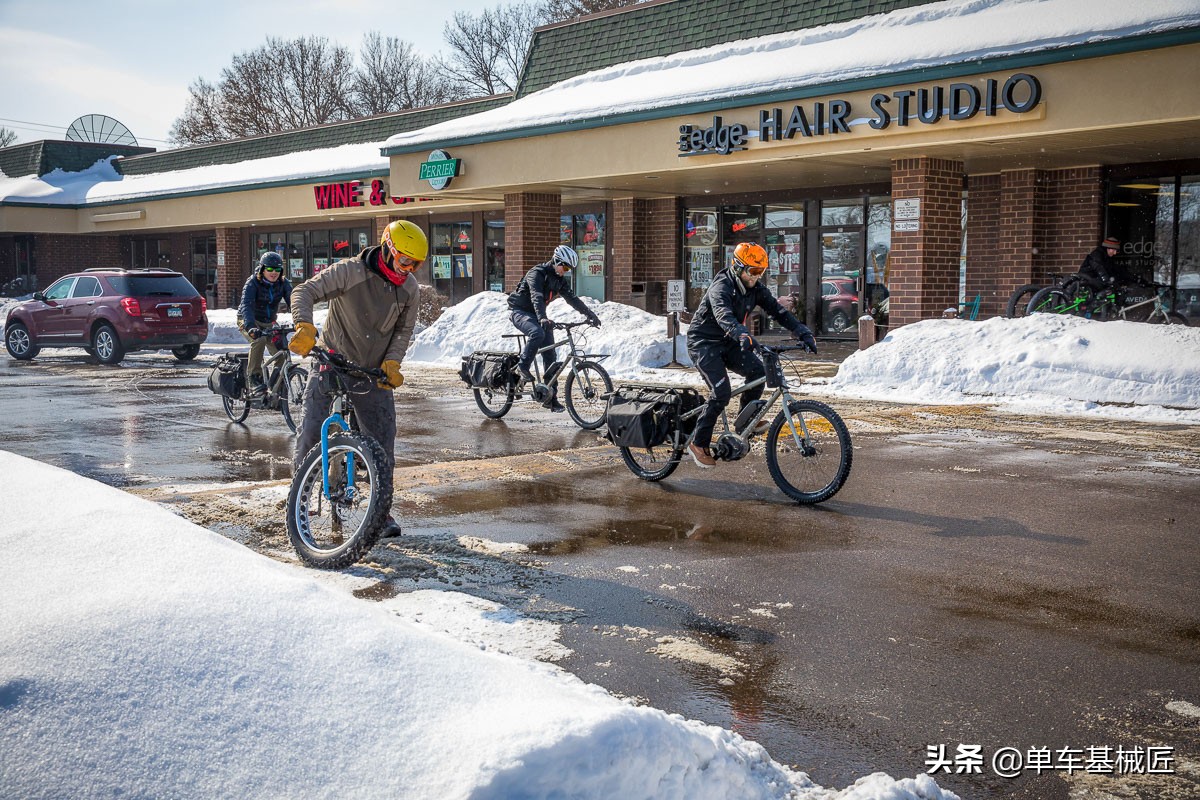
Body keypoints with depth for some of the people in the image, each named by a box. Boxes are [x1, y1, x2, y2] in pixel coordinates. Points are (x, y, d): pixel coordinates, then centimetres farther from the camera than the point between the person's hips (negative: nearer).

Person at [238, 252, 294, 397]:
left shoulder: (283, 284, -9)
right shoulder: (253, 283, -21)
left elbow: (293, 302, -20)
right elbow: (246, 306, -35)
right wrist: (250, 327, -53)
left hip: (269, 323, 4)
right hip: (249, 321, -4)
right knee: (259, 340, -35)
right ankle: (254, 377, -24)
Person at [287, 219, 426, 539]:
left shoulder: (409, 288, -4)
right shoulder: (350, 271, -19)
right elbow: (305, 291, -23)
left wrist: (391, 362, -11)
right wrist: (305, 327, -41)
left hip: (373, 373, 3)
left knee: (382, 444, 0)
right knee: (310, 433, -9)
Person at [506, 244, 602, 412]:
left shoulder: (560, 280, 5)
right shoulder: (536, 273, -20)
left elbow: (572, 299, 4)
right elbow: (536, 297, -34)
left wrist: (590, 314, -6)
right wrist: (542, 318, -49)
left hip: (537, 315, 7)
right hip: (520, 312, -7)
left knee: (550, 356, -3)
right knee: (537, 333, -38)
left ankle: (550, 397, 0)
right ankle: (523, 367, -18)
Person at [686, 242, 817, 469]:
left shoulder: (755, 289, -1)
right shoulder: (721, 288, -24)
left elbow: (777, 310, -6)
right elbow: (724, 316, -43)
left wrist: (803, 333, -18)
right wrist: (743, 336, -61)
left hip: (727, 342, 7)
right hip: (703, 342, -7)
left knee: (756, 371, -17)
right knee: (721, 392, -20)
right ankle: (699, 444, -8)